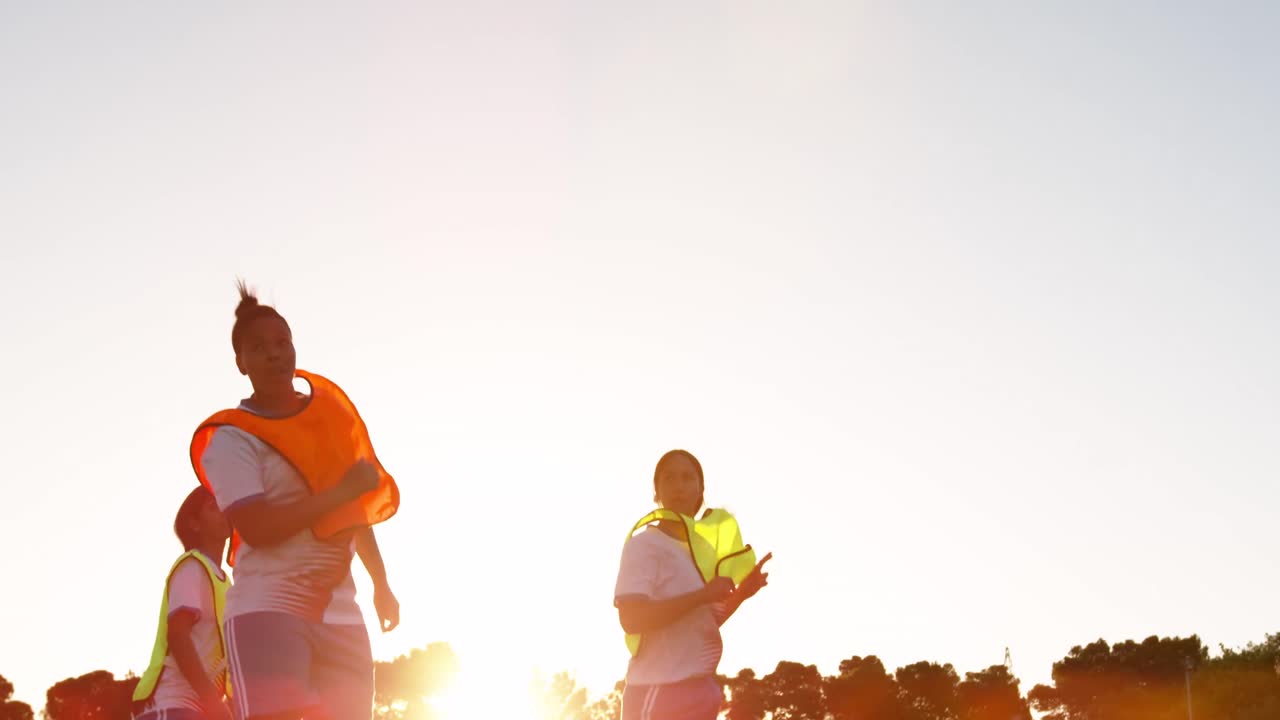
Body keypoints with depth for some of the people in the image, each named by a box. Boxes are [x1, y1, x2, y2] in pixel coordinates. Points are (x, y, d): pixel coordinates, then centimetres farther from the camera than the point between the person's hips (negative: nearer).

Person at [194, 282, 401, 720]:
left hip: (341, 615, 6)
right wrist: (341, 491, -19)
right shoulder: (231, 438, -7)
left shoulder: (331, 409, 12)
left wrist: (381, 584, 26)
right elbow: (257, 528, -20)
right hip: (267, 611, -6)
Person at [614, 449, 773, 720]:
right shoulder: (644, 544, -8)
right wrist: (703, 595, -20)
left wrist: (741, 592, 8)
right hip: (659, 693, -9)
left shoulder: (700, 547, 16)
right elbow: (631, 618, -22)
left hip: (698, 691, 9)